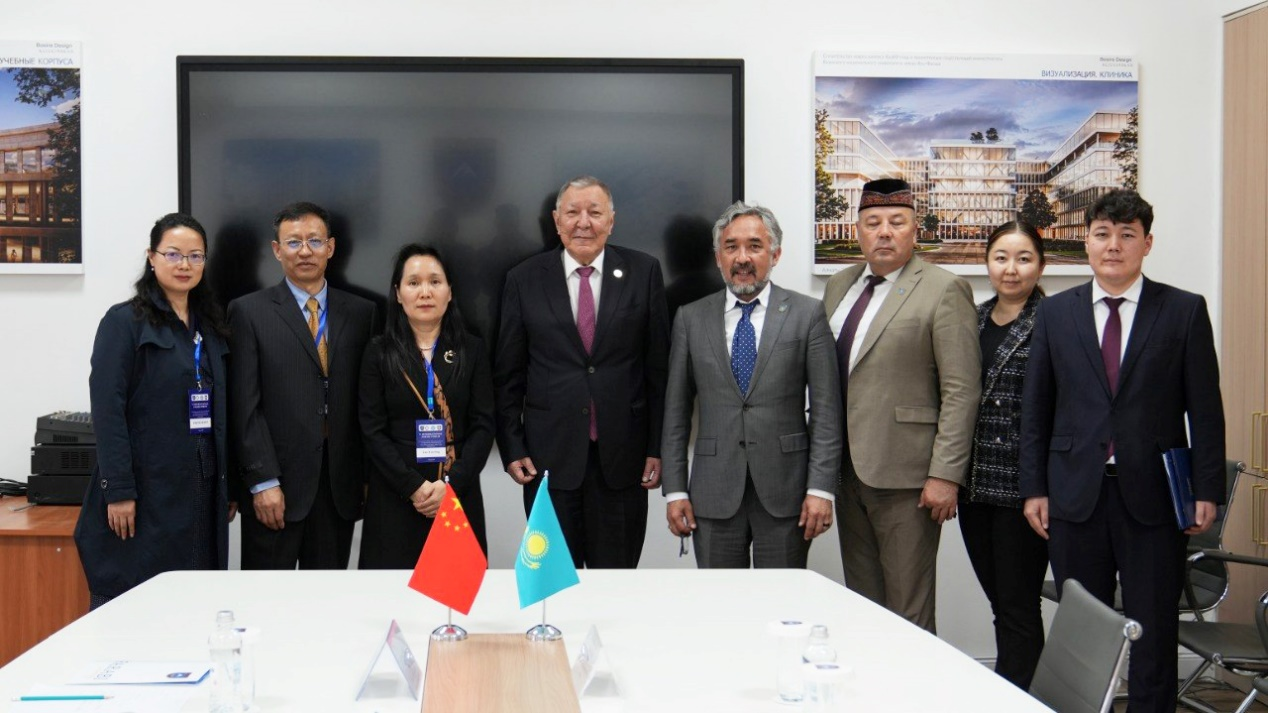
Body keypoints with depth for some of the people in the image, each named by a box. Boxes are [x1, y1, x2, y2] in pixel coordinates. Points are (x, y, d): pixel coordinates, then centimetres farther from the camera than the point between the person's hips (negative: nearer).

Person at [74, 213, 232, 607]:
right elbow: (107, 410, -11)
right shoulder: (124, 322, -4)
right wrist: (118, 490, -16)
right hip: (146, 492, -5)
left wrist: (227, 486, 12)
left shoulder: (211, 326, 14)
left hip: (203, 493, 6)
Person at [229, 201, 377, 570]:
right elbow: (246, 405, -4)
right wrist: (263, 481, -10)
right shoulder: (249, 312, 1)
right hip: (276, 487, -2)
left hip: (340, 484, 3)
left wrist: (369, 475, 5)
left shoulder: (360, 313, 9)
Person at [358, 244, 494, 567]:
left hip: (459, 496, 1)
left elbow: (483, 426, 1)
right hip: (393, 499, -1)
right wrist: (413, 487, -14)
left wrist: (452, 483, -12)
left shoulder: (472, 350, 6)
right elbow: (373, 431, -3)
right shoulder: (379, 352, 3)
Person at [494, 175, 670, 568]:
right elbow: (508, 373, 5)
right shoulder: (524, 280, 3)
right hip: (549, 458, 0)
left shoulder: (643, 272, 2)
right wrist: (512, 448, 0)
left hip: (622, 456, 0)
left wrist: (658, 447, -1)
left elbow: (659, 366, 2)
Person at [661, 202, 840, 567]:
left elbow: (826, 409, -2)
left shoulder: (807, 314, 1)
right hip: (714, 495, 2)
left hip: (785, 495, -1)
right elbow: (676, 411, 7)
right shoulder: (691, 318, 7)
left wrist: (821, 488, -8)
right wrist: (674, 489, 2)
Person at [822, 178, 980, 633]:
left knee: (908, 611, 0)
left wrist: (945, 474, -15)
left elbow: (961, 390, -11)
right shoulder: (839, 287, 14)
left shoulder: (944, 291, -7)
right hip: (848, 471, 6)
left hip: (905, 476, -6)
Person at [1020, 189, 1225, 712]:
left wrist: (1206, 491, -4)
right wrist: (1034, 488, 3)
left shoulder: (1185, 311, 2)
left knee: (1153, 630, 6)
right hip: (1076, 493, 2)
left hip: (1153, 494, -1)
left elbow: (1205, 409, 1)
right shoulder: (1056, 313, 7)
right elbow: (1035, 409, 8)